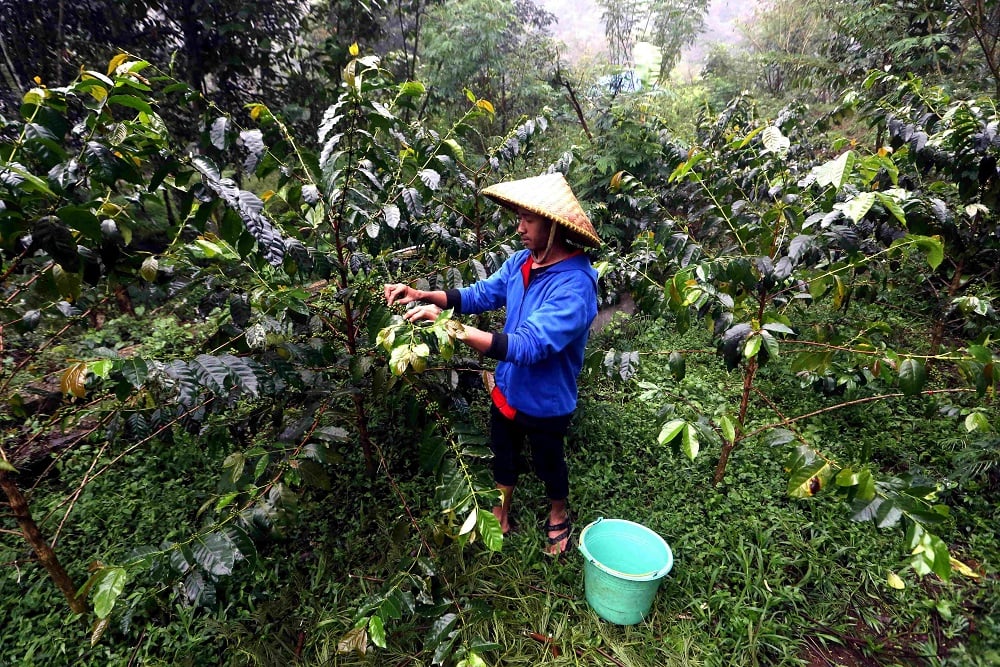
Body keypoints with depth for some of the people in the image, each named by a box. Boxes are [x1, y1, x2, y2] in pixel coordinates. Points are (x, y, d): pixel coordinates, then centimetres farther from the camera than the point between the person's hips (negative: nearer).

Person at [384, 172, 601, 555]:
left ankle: (559, 518, 53)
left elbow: (527, 346, -41)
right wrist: (422, 295, -13)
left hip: (545, 402, -6)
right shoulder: (521, 262, -10)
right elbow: (480, 294, 2)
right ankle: (501, 517, 54)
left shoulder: (575, 285, -33)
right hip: (507, 389, 6)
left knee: (549, 464, 22)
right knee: (503, 458, 26)